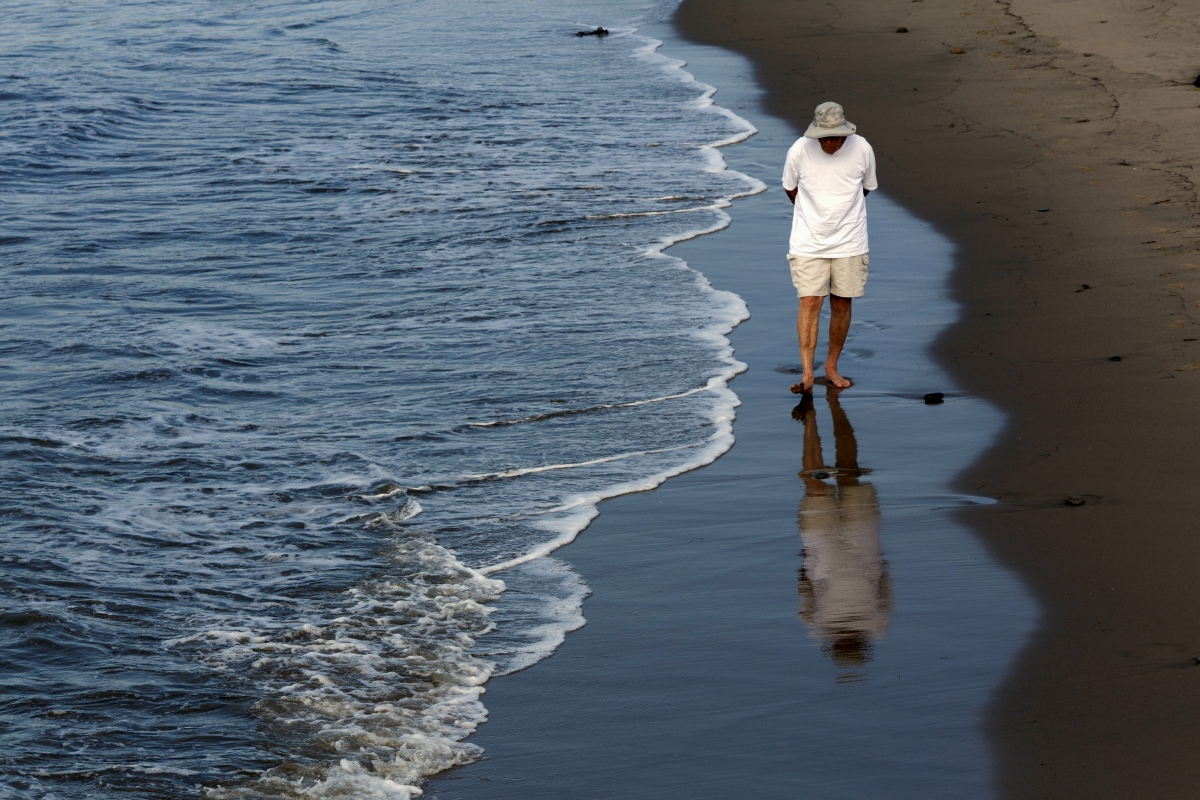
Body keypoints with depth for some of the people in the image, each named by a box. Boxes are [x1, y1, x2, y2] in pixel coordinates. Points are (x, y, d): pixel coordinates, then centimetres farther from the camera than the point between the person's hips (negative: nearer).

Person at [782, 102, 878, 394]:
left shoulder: (862, 150, -9)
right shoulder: (800, 151, -13)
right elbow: (790, 188, 6)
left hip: (849, 242, 1)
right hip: (809, 241, -1)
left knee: (842, 304, 7)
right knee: (809, 303, -9)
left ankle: (831, 367, 21)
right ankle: (807, 374, -10)